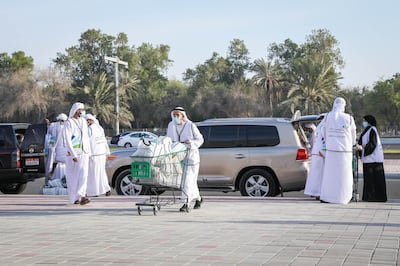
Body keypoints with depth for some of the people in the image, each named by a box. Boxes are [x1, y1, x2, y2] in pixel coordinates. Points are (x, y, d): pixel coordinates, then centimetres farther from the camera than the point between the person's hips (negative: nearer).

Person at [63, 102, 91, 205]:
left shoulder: (83, 121, 12)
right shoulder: (69, 123, -8)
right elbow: (67, 140, -14)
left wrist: (89, 151, 14)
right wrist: (73, 155, -20)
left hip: (84, 152, 4)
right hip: (72, 153, -4)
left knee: (83, 174, -11)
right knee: (73, 176, 4)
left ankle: (81, 196, -18)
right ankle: (74, 198, 16)